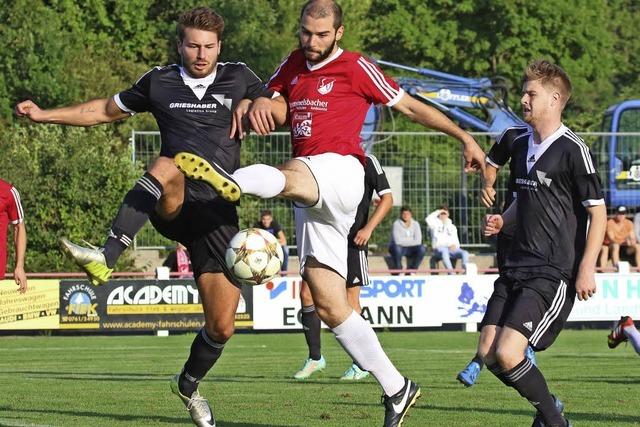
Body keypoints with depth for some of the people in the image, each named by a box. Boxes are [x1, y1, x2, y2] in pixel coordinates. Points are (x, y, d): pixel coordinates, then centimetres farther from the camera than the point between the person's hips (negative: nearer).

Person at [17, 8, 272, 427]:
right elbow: (107, 110, 22)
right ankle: (106, 256, -50)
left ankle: (189, 384, 31)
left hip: (218, 215, 1)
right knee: (167, 168, -40)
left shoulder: (237, 77, 8)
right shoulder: (159, 82, 9)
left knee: (221, 327, -1)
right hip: (172, 210, -1)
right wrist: (45, 115, 17)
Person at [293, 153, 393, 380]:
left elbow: (387, 198, -4)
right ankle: (315, 357, 7)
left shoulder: (367, 161, -2)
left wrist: (368, 228, -14)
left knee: (350, 298, -5)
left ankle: (361, 364, 6)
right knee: (306, 293, -4)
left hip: (353, 240, -6)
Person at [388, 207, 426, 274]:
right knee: (396, 248, -38)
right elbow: (397, 241, -25)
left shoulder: (415, 224, -3)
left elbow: (418, 241, -12)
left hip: (409, 249, 4)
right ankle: (398, 270, -16)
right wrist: (411, 240, -16)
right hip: (399, 248, -4)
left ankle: (411, 270, -6)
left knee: (422, 249, -24)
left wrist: (404, 241, -20)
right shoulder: (397, 224, -14)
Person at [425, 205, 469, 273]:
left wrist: (454, 245, -4)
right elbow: (428, 219, -8)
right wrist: (438, 212, 5)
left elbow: (456, 241, 22)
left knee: (465, 253, -26)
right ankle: (451, 273, -52)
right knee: (444, 252, -41)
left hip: (451, 248, 4)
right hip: (439, 248, -4)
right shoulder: (435, 224, 16)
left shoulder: (452, 227, 28)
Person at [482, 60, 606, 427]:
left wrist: (587, 268, -15)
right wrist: (502, 222, 7)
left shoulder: (572, 150, -11)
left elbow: (598, 212, -10)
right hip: (518, 268, 8)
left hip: (555, 273, -8)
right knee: (490, 356, 3)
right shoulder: (521, 147, 13)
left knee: (507, 353, -18)